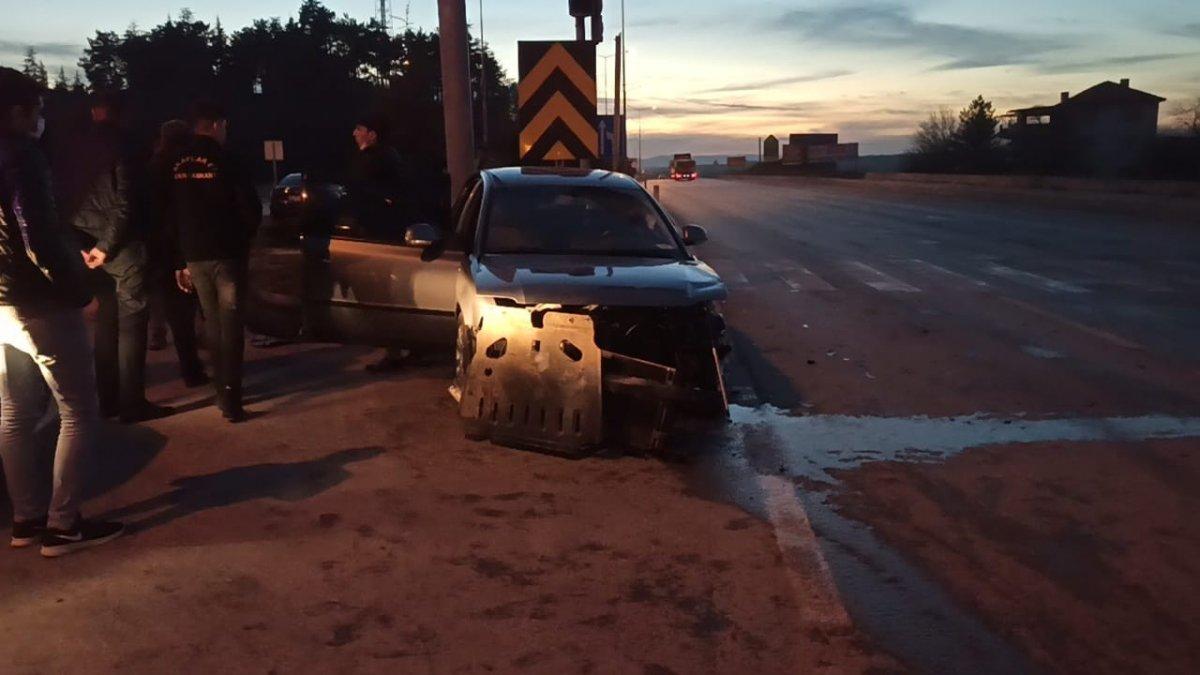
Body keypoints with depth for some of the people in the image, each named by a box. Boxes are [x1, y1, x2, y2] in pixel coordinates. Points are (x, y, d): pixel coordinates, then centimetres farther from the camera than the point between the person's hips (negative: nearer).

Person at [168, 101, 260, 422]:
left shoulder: (176, 166, 5)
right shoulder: (224, 161, -9)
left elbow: (170, 216, 7)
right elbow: (252, 208, -10)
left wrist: (179, 261, 12)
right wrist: (244, 238, 10)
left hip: (194, 255, 5)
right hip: (227, 253, -5)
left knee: (212, 323, 16)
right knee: (230, 323, -3)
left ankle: (222, 389, 20)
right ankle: (229, 396, -8)